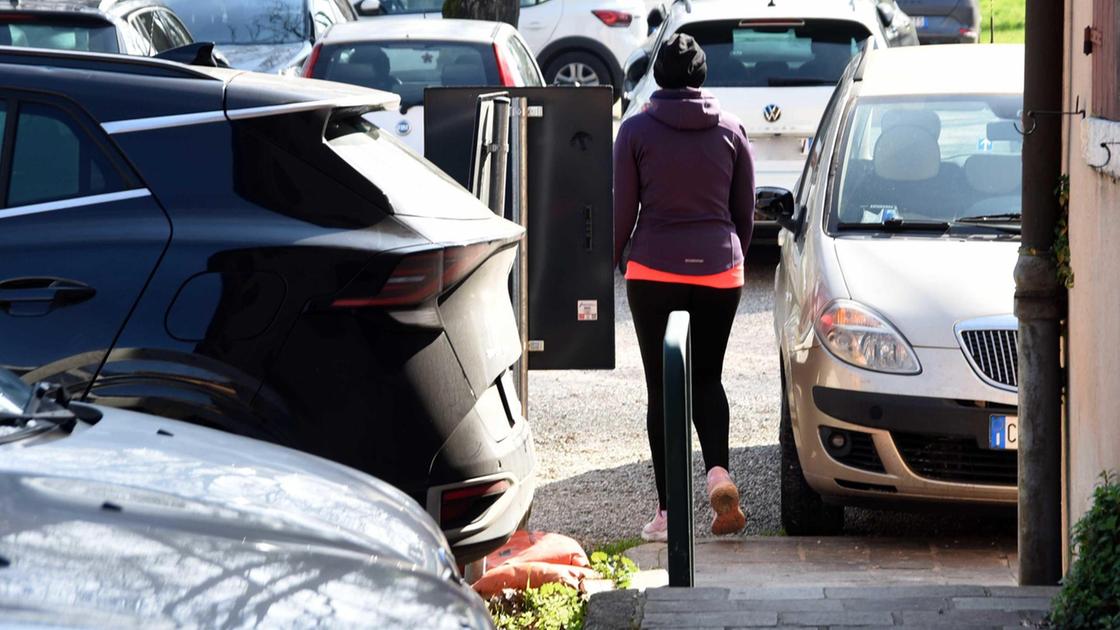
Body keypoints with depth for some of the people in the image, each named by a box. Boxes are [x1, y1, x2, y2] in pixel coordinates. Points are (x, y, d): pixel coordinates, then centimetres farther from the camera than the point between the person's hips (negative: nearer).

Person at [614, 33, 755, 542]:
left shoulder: (637, 130, -3)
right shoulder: (730, 131, 4)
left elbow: (622, 210, -2)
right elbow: (745, 210, 10)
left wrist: (608, 266, 10)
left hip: (654, 271, -2)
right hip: (718, 271, 2)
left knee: (662, 389, 3)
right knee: (707, 379, 13)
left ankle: (668, 510, 1)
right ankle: (718, 471, -13)